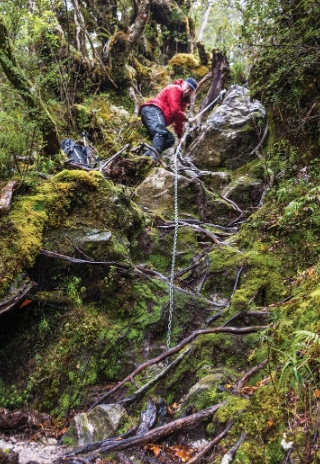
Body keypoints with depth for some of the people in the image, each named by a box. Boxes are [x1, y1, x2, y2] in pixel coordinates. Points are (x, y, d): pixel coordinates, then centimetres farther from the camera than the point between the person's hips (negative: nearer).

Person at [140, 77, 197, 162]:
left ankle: (146, 155, -13)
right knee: (161, 133, -32)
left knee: (170, 139, 4)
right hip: (152, 110, -10)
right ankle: (153, 157, -50)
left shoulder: (184, 100, 29)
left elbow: (178, 120, 29)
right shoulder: (175, 89, -1)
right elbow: (175, 111, -12)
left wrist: (180, 136, 24)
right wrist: (186, 118, 1)